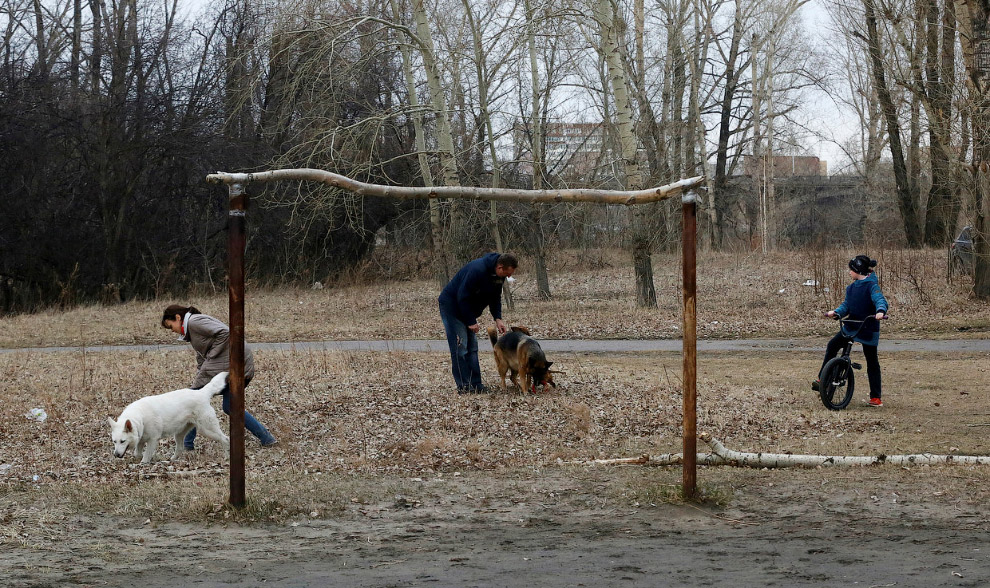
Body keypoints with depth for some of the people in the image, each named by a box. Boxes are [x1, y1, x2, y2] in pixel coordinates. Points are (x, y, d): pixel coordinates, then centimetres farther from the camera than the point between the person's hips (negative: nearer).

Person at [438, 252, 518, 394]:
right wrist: (471, 322, -23)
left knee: (472, 348, 7)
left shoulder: (499, 276, -5)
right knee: (460, 348, -12)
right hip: (451, 306, -9)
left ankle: (476, 384, 9)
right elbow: (462, 296, -29)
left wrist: (497, 318, -3)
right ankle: (464, 387, -11)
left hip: (467, 309, 9)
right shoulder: (477, 270, -32)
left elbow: (495, 297, 11)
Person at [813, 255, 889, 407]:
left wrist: (880, 311, -49)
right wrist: (836, 312, -10)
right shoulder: (851, 287, 10)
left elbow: (880, 300, -28)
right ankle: (823, 380, 3)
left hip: (868, 329, -7)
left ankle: (876, 398, 4)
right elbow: (846, 305, 9)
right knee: (832, 346, -6)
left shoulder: (871, 285, -13)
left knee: (872, 362, 0)